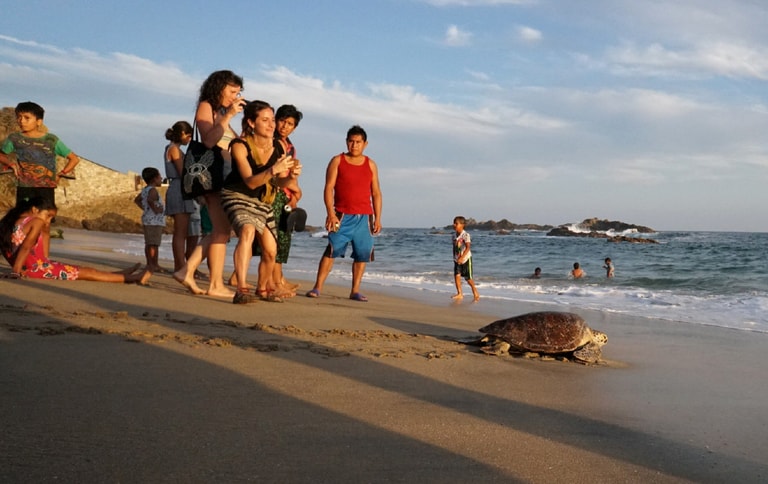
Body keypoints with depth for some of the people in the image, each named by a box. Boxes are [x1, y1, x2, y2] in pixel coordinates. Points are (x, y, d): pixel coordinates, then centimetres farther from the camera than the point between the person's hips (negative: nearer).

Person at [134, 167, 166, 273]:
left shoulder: (144, 190, 17)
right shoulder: (153, 190, -14)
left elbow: (136, 200, 29)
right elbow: (149, 200, -34)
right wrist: (155, 209, -21)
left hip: (147, 220, 10)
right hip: (154, 220, -10)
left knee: (149, 244, 13)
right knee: (153, 244, -9)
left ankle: (154, 264, 20)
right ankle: (151, 265, -9)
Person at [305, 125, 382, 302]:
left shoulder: (371, 165, 12)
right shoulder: (337, 161, 4)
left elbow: (376, 193, 13)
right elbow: (328, 188, -2)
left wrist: (377, 218, 6)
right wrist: (330, 213, -13)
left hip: (364, 217, 3)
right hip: (342, 216, -3)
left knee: (362, 254, 3)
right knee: (331, 251, -10)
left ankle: (355, 291, 12)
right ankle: (317, 288, -7)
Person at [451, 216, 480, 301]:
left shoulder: (466, 235, -16)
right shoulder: (454, 235, 5)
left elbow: (468, 248, -23)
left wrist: (462, 258, -31)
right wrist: (454, 257, 14)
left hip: (466, 258, -6)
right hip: (457, 259, 6)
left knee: (468, 278, 0)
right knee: (457, 275, -7)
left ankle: (475, 292, 21)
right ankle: (460, 293, -1)